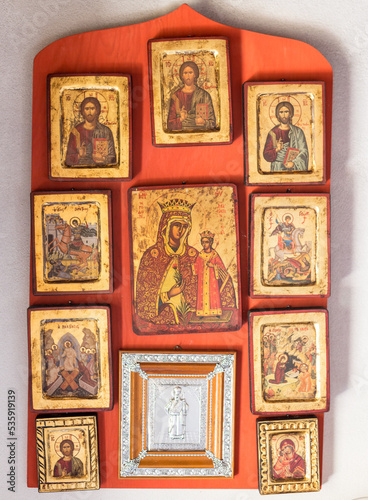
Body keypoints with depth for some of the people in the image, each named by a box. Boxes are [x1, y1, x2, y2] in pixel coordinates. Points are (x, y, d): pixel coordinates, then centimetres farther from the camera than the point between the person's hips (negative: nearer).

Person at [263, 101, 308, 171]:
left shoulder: (298, 131, 6)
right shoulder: (273, 133, 6)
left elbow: (304, 152, 0)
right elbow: (266, 155, 4)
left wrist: (294, 163, -15)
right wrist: (277, 150, -14)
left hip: (295, 168, 0)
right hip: (278, 168, 0)